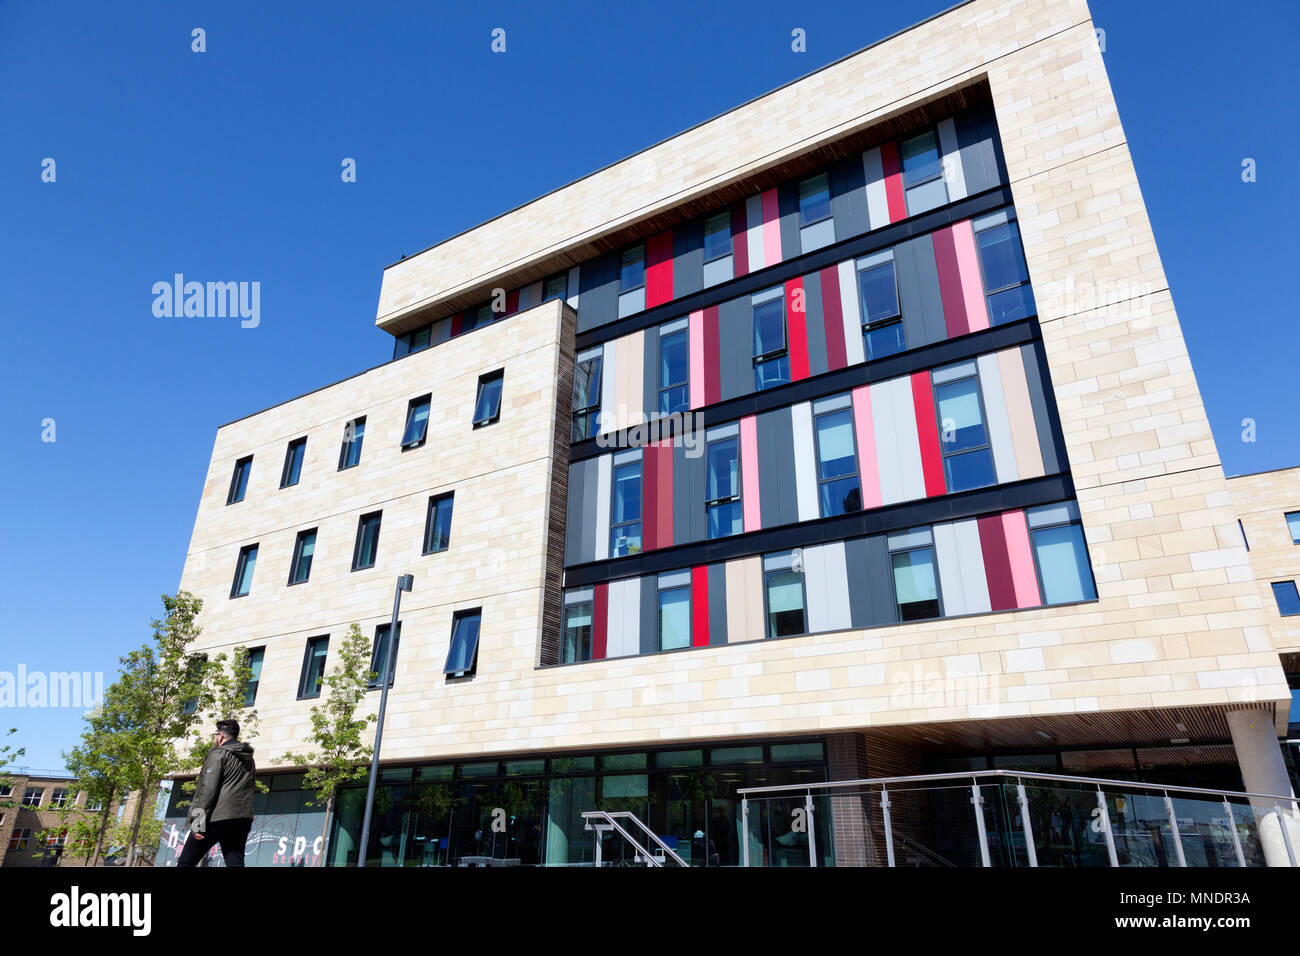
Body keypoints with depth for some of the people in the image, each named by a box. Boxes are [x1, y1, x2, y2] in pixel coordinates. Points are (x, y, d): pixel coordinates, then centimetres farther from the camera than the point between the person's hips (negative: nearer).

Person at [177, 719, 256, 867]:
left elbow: (208, 788, -11)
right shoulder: (249, 759, 21)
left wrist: (198, 821, -14)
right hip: (242, 819, 6)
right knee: (235, 862, 2)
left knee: (185, 862, 7)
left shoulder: (218, 753, -2)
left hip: (217, 817, -6)